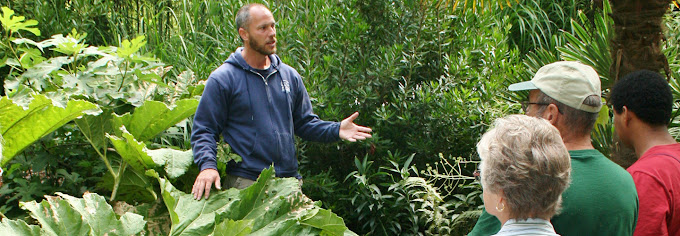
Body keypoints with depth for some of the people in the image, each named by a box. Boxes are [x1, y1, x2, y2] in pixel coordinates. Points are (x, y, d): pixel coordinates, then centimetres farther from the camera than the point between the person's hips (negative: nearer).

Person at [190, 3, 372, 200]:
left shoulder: (290, 76, 14)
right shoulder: (222, 79, -2)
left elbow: (304, 123, 19)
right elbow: (203, 130, -2)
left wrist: (336, 130, 1)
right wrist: (207, 166, -19)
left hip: (289, 181, 5)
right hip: (245, 182, -5)